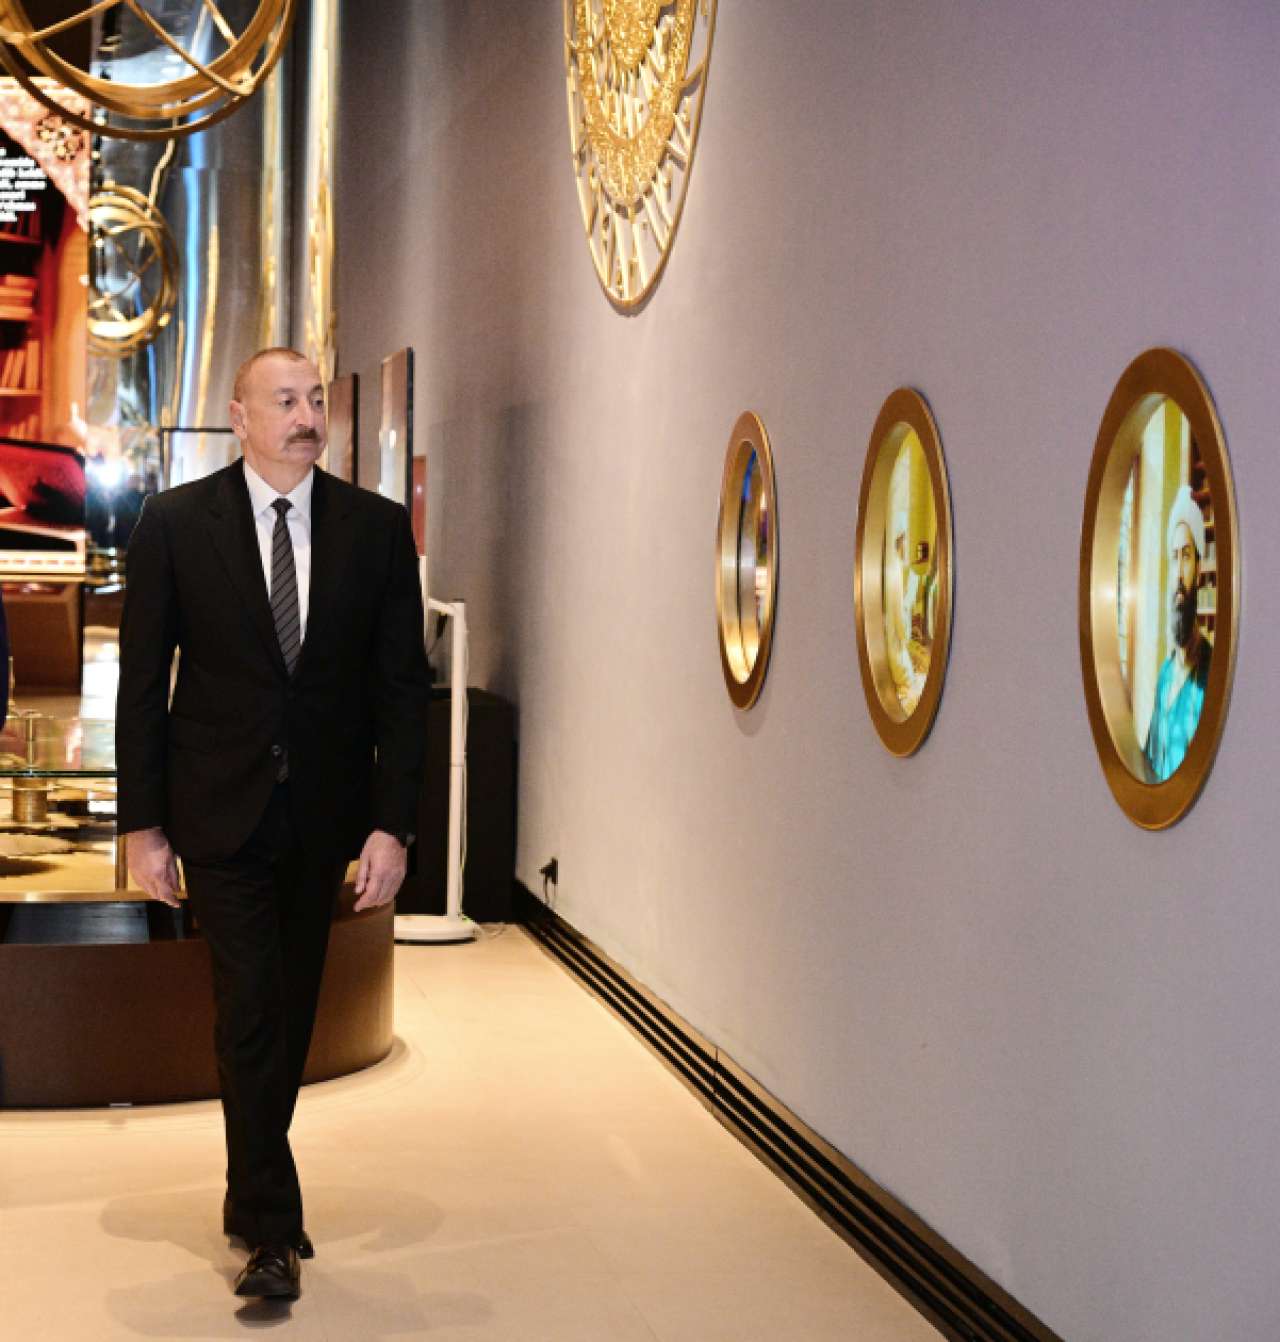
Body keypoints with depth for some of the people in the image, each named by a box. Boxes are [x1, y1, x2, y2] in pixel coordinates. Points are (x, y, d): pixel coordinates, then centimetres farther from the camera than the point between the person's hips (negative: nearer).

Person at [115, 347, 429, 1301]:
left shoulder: (377, 527, 0)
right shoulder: (176, 523, -4)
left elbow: (401, 685, 0)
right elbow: (143, 681, -1)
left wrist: (393, 825, -7)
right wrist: (142, 825, -4)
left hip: (326, 812, 3)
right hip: (222, 810, -2)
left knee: (292, 1012, 12)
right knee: (250, 1011, -5)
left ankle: (252, 1194, 31)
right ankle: (273, 1228, 6)